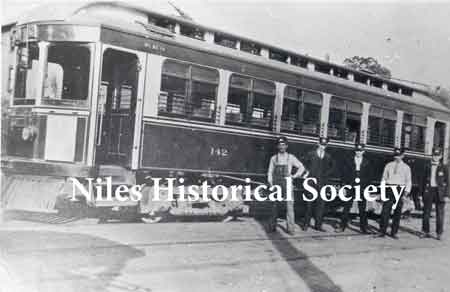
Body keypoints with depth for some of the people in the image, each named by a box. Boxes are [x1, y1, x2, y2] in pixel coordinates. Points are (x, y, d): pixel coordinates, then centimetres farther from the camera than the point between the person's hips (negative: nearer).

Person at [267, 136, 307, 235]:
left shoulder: (291, 158, 5)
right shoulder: (273, 158, 9)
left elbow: (301, 167, 11)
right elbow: (270, 172, 10)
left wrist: (295, 176, 0)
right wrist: (271, 185, 1)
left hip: (287, 184, -1)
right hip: (276, 184, 1)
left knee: (289, 206, -8)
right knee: (274, 205, 4)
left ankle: (290, 228, -4)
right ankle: (272, 226, 14)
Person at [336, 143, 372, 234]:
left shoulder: (367, 163, 8)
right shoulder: (349, 161, 7)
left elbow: (369, 176, 8)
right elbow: (344, 174, 6)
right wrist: (347, 184, -4)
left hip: (362, 188, 0)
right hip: (351, 187, 0)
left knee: (362, 208, 3)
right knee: (347, 207, 1)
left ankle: (363, 228, 10)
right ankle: (342, 226, 7)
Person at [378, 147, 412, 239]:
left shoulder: (406, 167, 7)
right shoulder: (388, 165, 11)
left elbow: (408, 181, 6)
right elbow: (384, 178, 13)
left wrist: (406, 192, -5)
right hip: (389, 189, 0)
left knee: (397, 213, 3)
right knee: (385, 211, -7)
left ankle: (394, 232, 11)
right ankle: (382, 231, -1)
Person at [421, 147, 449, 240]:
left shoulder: (443, 167, 1)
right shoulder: (427, 166, 8)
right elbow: (424, 180, 10)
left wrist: (445, 195, -5)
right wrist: (422, 193, 6)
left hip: (439, 191, -2)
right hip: (428, 191, 2)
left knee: (439, 213, -1)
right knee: (426, 212, 4)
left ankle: (439, 234, 6)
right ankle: (426, 232, 13)